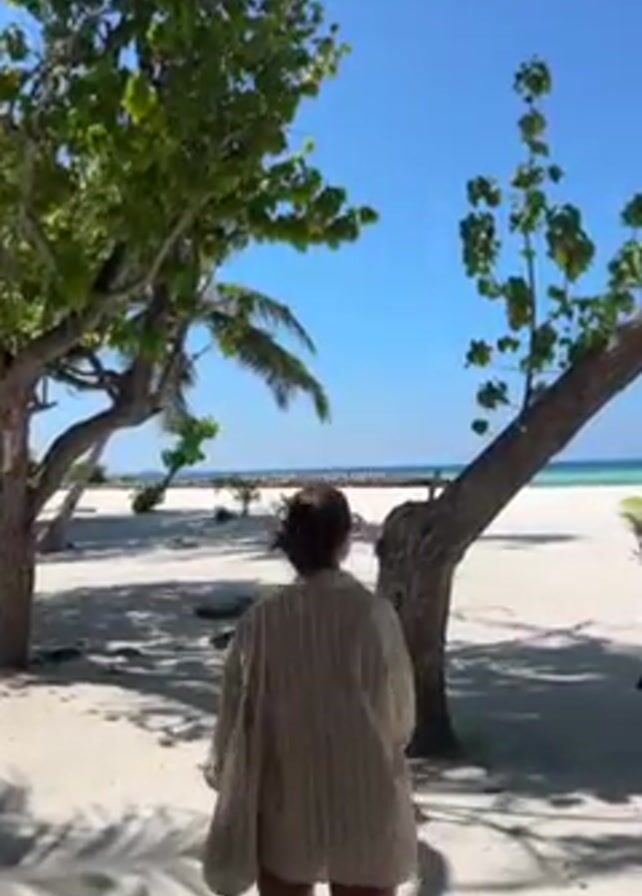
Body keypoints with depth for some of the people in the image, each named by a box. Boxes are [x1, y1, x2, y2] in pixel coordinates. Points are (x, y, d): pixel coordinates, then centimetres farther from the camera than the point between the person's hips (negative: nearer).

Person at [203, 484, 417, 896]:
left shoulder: (263, 620, -10)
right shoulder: (373, 613, -14)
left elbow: (236, 713, -2)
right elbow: (400, 710, -4)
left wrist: (224, 778, 14)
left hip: (285, 805, 2)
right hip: (364, 807, -1)